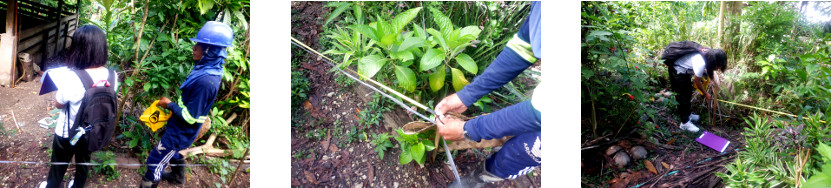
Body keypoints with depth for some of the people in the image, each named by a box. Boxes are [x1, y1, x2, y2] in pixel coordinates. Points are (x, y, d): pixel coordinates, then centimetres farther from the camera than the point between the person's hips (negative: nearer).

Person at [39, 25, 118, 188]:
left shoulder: (72, 77, -33)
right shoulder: (112, 76, -18)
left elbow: (58, 104, -15)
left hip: (68, 133, -3)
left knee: (59, 163, 25)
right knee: (84, 161, 28)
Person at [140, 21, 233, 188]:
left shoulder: (206, 82, -36)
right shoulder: (207, 69, -6)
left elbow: (190, 117, -28)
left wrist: (170, 104, -15)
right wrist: (173, 105, 10)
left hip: (180, 132, -10)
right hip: (179, 127, 10)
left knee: (155, 162, 3)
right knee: (172, 151, 33)